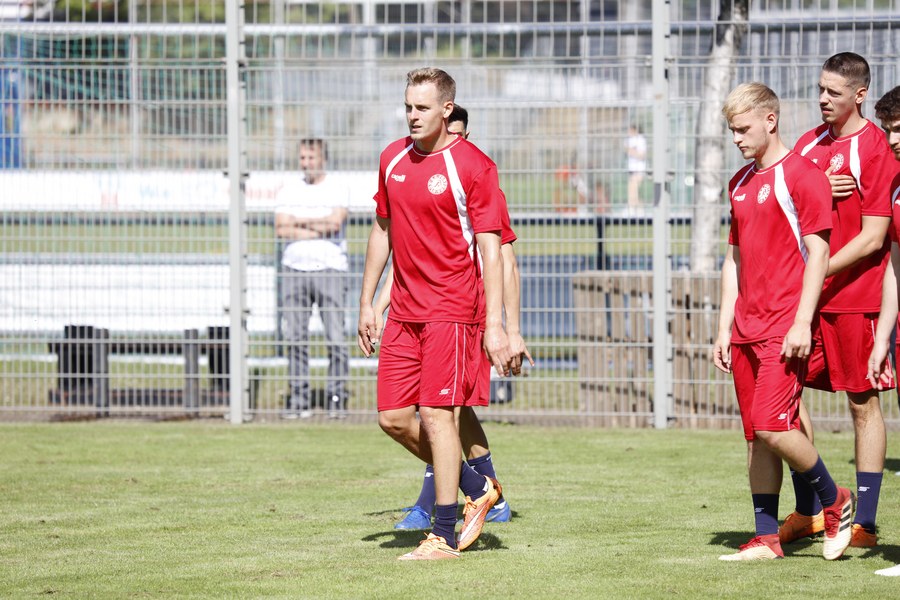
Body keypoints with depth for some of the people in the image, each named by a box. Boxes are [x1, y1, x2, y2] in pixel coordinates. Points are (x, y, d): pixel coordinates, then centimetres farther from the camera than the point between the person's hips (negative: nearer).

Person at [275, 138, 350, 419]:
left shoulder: (337, 189, 4)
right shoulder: (288, 192, 13)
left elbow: (335, 222, -12)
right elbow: (281, 229, -1)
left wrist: (298, 222, -2)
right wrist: (317, 229, -7)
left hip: (330, 269, -3)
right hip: (295, 269, 3)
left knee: (336, 337, -7)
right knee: (295, 338, 1)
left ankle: (337, 398, -4)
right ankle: (298, 401, 3)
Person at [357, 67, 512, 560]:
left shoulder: (472, 166, -9)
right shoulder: (393, 159, 10)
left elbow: (490, 250, -10)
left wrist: (495, 325, -15)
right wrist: (366, 303, 18)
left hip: (453, 310, -7)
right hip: (404, 311, 7)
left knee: (437, 415, -9)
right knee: (393, 418, 4)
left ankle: (444, 537, -2)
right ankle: (476, 488, 23)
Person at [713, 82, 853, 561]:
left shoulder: (802, 176, -8)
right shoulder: (740, 183, 17)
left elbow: (817, 254, -12)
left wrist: (802, 323, -17)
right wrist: (725, 328, 16)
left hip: (785, 328, -8)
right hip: (746, 327, 8)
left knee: (774, 427, -15)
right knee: (755, 436, 6)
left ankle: (835, 502, 5)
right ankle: (767, 538, 9)